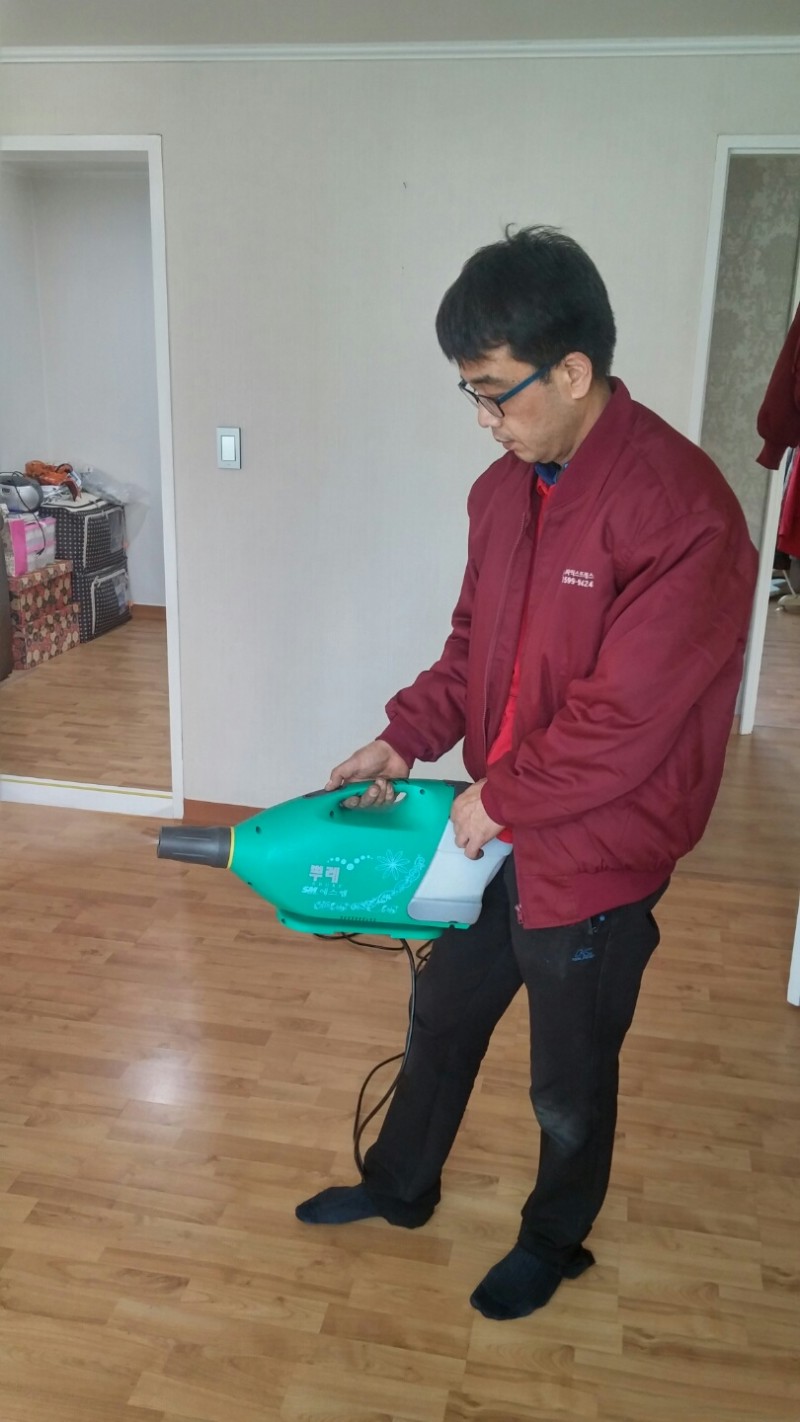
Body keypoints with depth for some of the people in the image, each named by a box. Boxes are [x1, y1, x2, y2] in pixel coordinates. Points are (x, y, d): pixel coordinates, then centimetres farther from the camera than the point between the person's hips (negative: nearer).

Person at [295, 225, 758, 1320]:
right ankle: (400, 1188, 51)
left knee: (570, 1085, 17)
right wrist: (405, 737, -3)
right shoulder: (505, 487, 0)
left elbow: (627, 717, -27)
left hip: (594, 860, -7)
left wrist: (503, 798, -17)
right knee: (443, 1020, 26)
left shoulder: (682, 508, -26)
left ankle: (556, 1241, 46)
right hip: (494, 833, 7)